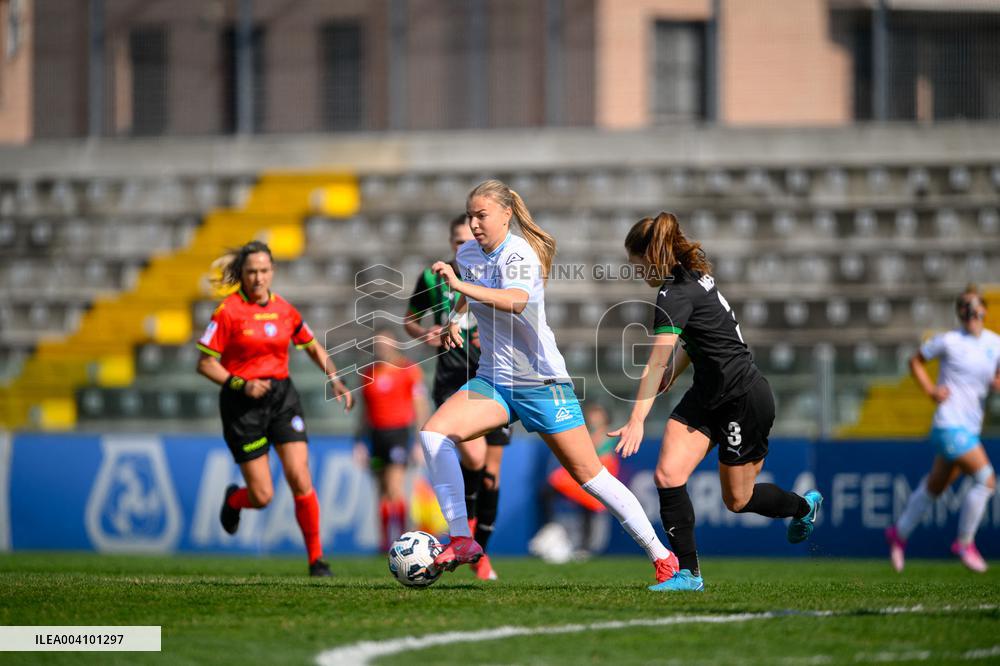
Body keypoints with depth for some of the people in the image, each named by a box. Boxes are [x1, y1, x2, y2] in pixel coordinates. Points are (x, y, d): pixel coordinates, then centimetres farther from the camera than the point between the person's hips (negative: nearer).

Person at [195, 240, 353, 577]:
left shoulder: (285, 310, 5)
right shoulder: (228, 311, -9)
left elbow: (313, 348, 19)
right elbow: (205, 363, -8)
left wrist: (336, 381, 5)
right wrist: (241, 384, -21)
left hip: (282, 397, 3)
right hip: (242, 404, -3)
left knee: (300, 481, -10)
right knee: (262, 496, -3)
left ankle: (316, 558, 0)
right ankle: (233, 500, 34)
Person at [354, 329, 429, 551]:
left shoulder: (409, 370, -1)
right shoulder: (367, 373, 13)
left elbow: (420, 408, -2)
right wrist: (360, 442, 15)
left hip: (400, 432, -5)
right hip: (376, 434, 5)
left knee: (394, 488, -16)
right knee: (383, 491, 4)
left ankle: (400, 535, -11)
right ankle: (387, 540, 9)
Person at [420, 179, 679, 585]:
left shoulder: (519, 254, -16)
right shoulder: (467, 254, 6)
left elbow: (516, 300, -39)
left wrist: (460, 284, -47)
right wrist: (455, 319, 10)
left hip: (541, 383, -6)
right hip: (493, 381, 6)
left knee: (590, 476, -3)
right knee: (433, 432, -18)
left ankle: (662, 556, 9)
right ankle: (461, 540, -19)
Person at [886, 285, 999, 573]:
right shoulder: (949, 341, -8)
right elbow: (916, 361, 5)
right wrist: (931, 390, -7)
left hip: (970, 427, 7)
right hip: (950, 425, -7)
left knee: (935, 487, 18)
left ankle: (900, 533, 36)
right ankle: (964, 543, -1)